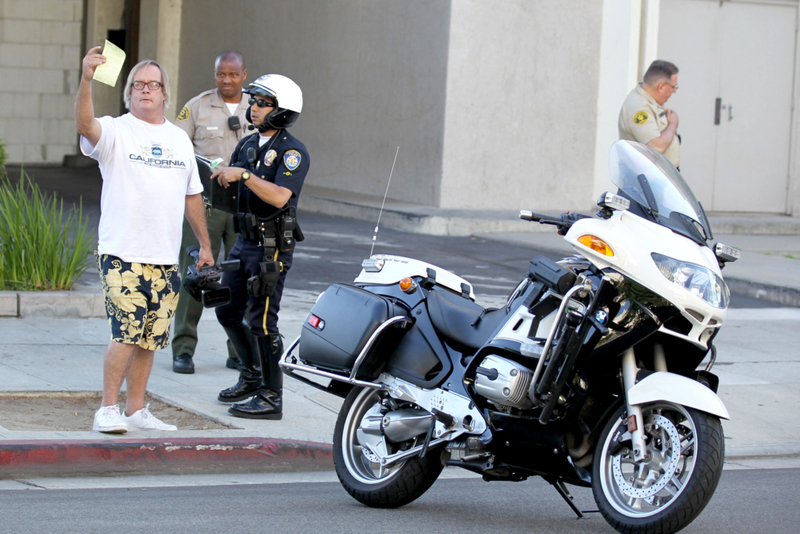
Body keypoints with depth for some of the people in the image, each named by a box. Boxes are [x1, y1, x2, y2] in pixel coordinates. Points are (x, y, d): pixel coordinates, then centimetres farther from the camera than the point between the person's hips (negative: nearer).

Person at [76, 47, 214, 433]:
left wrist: (204, 245, 23)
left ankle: (136, 409, 16)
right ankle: (108, 409, -5)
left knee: (150, 338, 8)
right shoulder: (116, 132, -2)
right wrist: (86, 80, -40)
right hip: (122, 255, -5)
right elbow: (84, 124, -25)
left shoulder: (179, 139, 16)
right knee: (126, 334, -13)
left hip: (165, 257, 5)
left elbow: (192, 195, 23)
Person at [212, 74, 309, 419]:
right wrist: (219, 176, 0)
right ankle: (251, 376, 31)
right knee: (227, 311, 15)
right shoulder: (248, 144, 12)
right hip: (245, 239, 9)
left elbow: (279, 197, -27)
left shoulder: (292, 151, -13)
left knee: (262, 320, -8)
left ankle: (271, 397, -2)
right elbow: (228, 184, 21)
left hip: (272, 247, -9)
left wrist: (244, 174, -28)